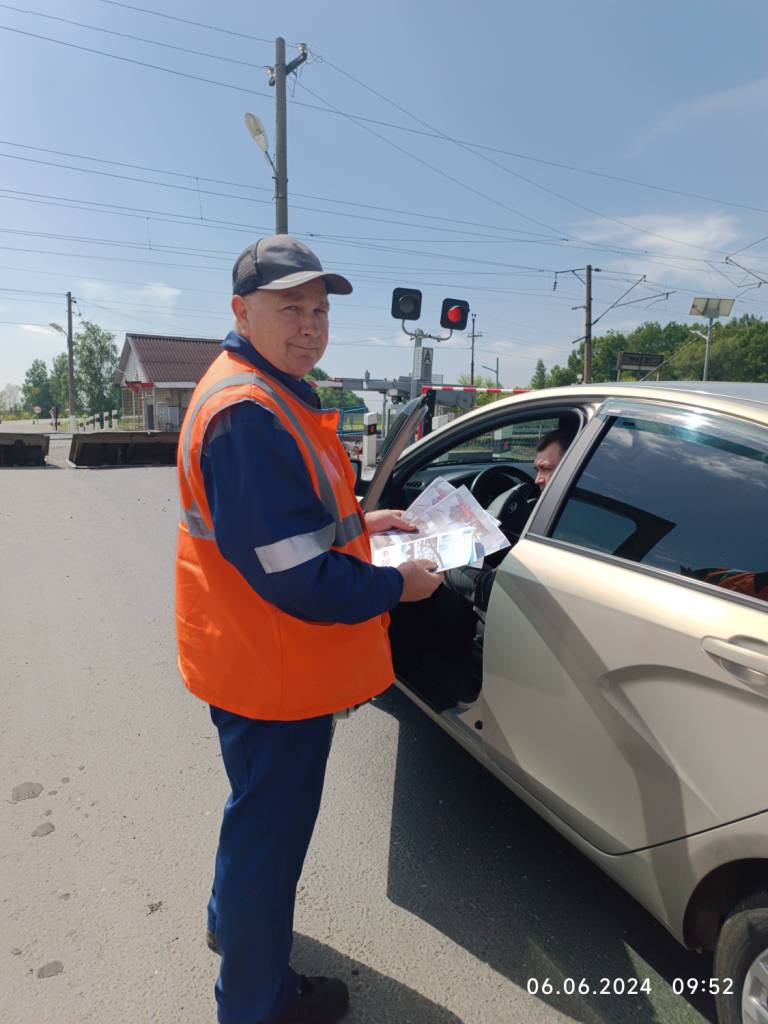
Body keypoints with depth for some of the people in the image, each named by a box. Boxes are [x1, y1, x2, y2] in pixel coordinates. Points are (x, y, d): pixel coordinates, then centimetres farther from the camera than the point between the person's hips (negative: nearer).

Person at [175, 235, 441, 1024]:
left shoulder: (267, 393, 8)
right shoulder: (248, 413, -27)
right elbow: (296, 579, -30)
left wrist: (358, 523, 7)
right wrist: (397, 587, -16)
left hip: (261, 660, 11)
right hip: (274, 670, -10)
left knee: (261, 815, 30)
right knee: (270, 833, 12)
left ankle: (233, 921, 56)